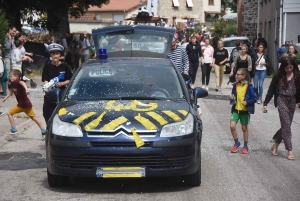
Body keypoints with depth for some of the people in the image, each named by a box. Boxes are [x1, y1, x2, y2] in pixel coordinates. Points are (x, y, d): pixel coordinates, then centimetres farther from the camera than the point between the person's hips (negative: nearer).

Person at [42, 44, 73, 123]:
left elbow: (70, 80, 6)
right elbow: (45, 80, -2)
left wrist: (62, 83, -13)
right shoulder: (48, 67, 4)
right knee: (49, 117, 1)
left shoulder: (64, 66, 2)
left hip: (62, 94, -1)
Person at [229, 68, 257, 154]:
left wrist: (247, 102, -23)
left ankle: (245, 146, 22)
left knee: (244, 128, 8)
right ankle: (236, 143, 12)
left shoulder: (249, 87, -12)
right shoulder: (235, 85, 2)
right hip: (236, 109, 4)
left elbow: (254, 98, -9)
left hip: (245, 110, -4)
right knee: (232, 126, -9)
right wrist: (232, 98, -7)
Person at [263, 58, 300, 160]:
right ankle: (289, 151, -7)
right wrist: (265, 103, 1)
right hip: (282, 100, -3)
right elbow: (271, 90, 2)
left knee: (286, 125, 8)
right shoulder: (279, 76, -2)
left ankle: (275, 145, 27)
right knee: (286, 125, -8)